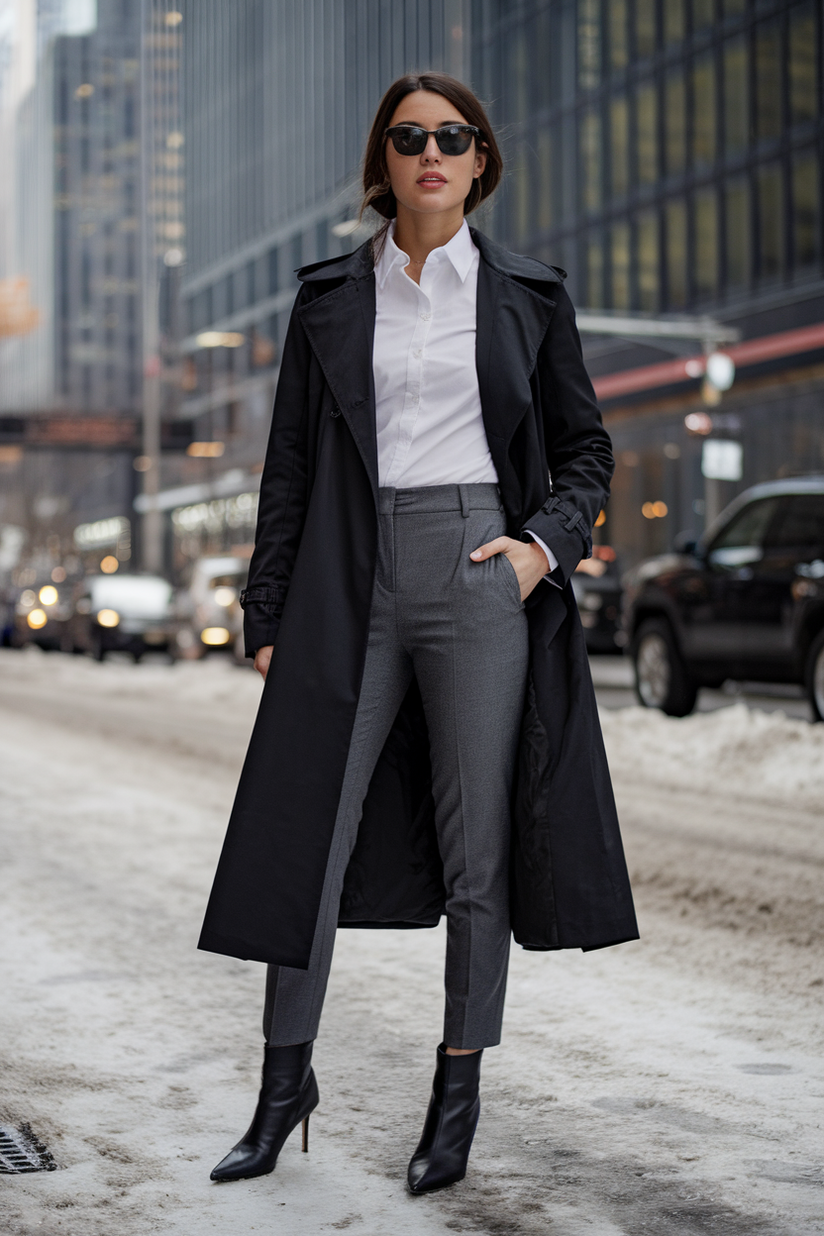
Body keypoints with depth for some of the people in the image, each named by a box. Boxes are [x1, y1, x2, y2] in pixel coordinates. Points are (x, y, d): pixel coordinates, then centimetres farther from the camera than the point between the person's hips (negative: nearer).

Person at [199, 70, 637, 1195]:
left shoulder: (527, 294, 7)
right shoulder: (330, 298, 10)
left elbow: (585, 450, 12)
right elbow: (290, 467, 10)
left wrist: (546, 544, -6)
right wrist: (268, 615, 6)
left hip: (478, 575, -1)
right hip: (352, 583, 1)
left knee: (474, 846, 3)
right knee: (306, 830, -1)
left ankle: (459, 1091, 16)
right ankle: (287, 1078, 15)